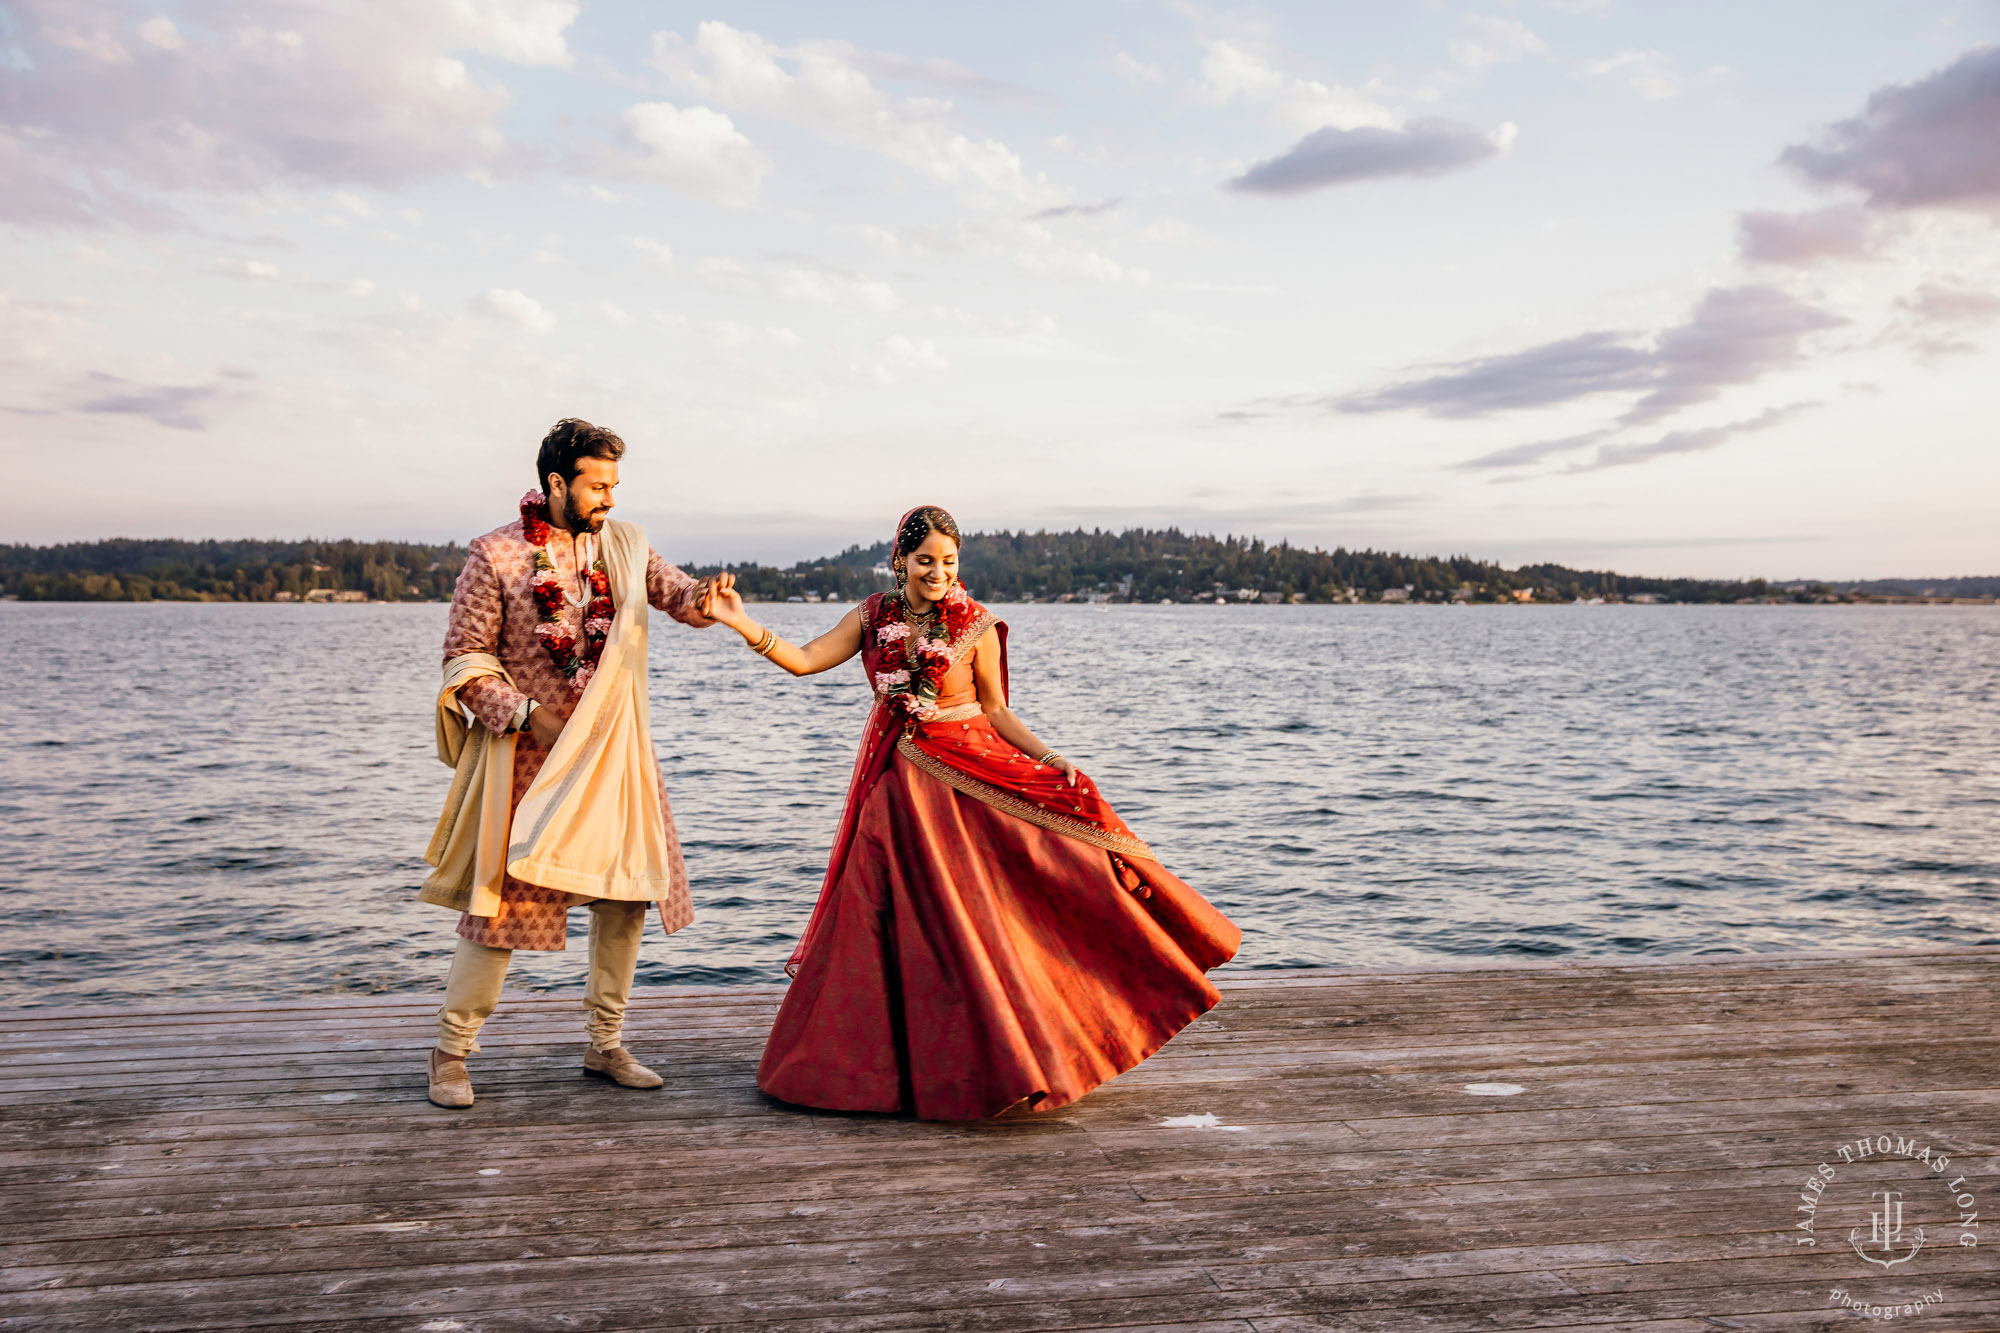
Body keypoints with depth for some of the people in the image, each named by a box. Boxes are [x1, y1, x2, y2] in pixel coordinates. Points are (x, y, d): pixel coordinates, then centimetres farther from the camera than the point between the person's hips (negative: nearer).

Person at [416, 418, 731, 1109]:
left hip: (610, 751, 5)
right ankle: (451, 1052, 13)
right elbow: (464, 658, -6)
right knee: (505, 897, -4)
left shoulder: (625, 544, 7)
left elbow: (678, 595, 10)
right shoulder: (495, 555, -7)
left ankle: (605, 1044, 23)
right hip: (527, 753, -5)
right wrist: (521, 715, -16)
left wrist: (705, 597, -14)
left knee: (628, 889, 7)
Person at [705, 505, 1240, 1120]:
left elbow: (995, 711, 1)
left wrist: (1048, 758, -10)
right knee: (909, 923, 5)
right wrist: (744, 625, -11)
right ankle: (922, 1065, 19)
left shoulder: (976, 624, -3)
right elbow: (803, 660, 1)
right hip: (900, 786, 2)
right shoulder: (873, 617, 4)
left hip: (971, 777, -2)